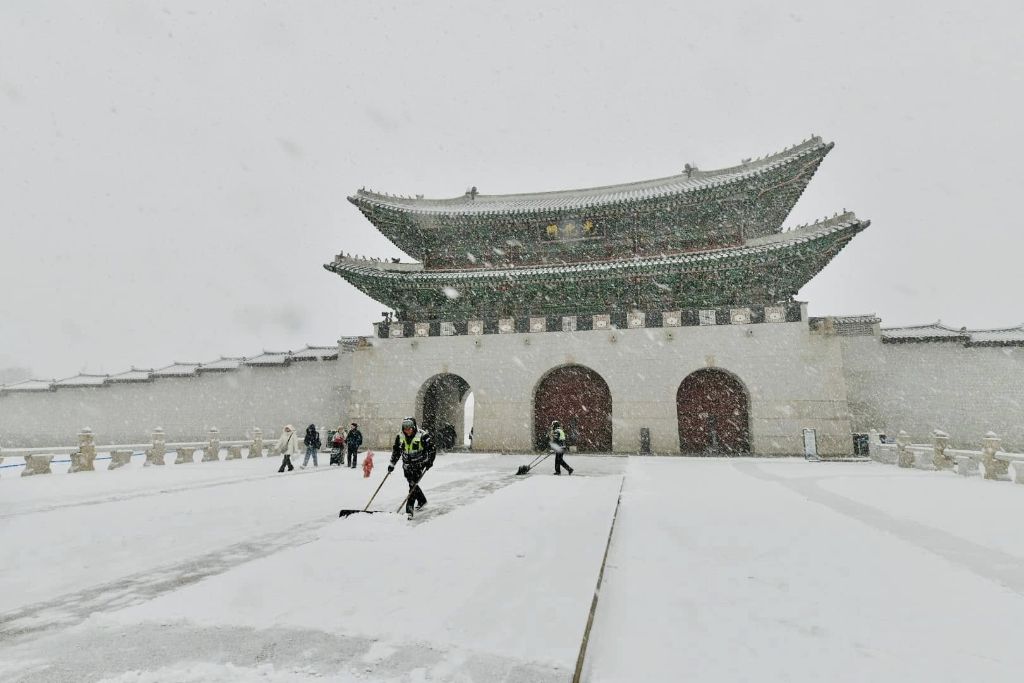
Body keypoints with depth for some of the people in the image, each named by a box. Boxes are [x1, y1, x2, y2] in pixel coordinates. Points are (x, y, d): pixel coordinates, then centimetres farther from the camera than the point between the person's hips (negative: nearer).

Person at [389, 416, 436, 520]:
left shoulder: (422, 435, -17)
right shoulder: (400, 436, -4)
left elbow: (432, 448, -10)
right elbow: (396, 451, 9)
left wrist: (430, 461, -18)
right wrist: (392, 464, 5)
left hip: (419, 464, -5)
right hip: (407, 465, 5)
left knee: (413, 485, -14)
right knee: (412, 484, 14)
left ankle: (409, 510, -12)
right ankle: (422, 500, 38)